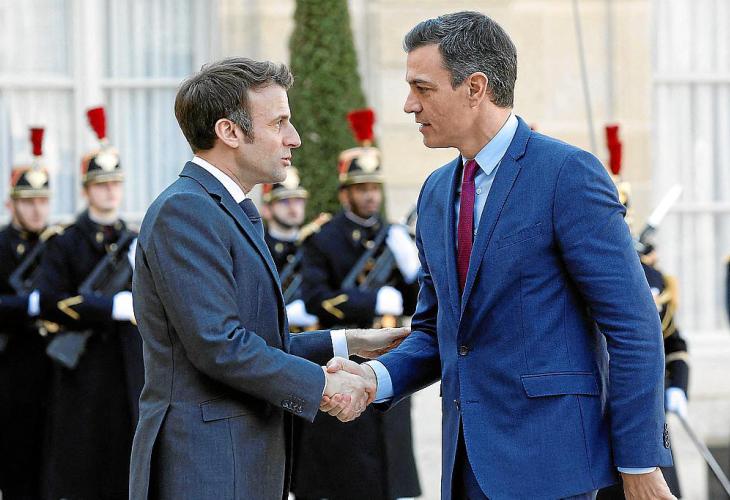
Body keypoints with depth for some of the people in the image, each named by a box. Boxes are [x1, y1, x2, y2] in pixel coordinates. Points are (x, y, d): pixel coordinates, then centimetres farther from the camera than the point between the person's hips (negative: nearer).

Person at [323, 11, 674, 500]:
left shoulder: (569, 173, -9)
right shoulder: (437, 193, 15)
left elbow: (632, 325, -12)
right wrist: (376, 378, -1)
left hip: (546, 459, -7)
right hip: (470, 460, 8)